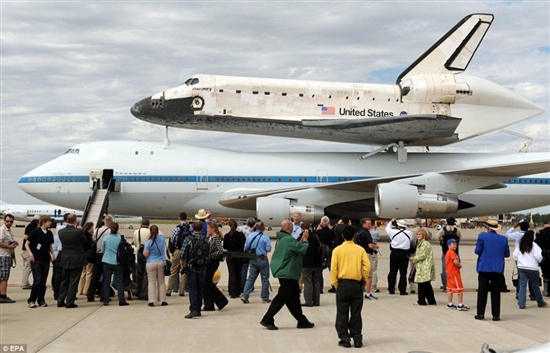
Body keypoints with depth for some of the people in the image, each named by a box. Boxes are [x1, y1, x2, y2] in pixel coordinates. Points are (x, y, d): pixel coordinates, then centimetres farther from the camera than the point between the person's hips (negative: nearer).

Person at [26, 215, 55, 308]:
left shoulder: (49, 233, 7)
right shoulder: (35, 232, -8)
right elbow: (27, 244, -4)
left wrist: (52, 254, 4)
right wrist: (30, 254, -17)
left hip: (46, 259, 5)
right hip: (36, 260, -5)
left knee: (43, 281, 6)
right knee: (37, 280, -11)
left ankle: (41, 300, 14)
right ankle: (31, 300, -1)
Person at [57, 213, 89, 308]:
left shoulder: (61, 232, -4)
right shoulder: (79, 232, -16)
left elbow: (62, 243, 9)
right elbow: (86, 242, -3)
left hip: (64, 260, 4)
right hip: (76, 260, -4)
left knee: (64, 281, 15)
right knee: (73, 281, 2)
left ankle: (60, 301, 18)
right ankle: (70, 302, 2)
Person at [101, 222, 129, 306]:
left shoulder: (105, 238, -5)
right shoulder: (121, 238, -7)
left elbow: (102, 250, 6)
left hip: (107, 262, 1)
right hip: (117, 262, 0)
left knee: (106, 281, 7)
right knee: (119, 281, 4)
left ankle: (105, 301, 7)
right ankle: (121, 300, 1)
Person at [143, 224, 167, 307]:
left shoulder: (149, 242, -12)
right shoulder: (161, 238, 0)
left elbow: (145, 254, -9)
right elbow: (160, 233, 25)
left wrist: (144, 249, 7)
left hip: (151, 263, -4)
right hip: (161, 262, 4)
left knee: (151, 282, 1)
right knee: (161, 282, 10)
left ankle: (151, 301, -2)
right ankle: (163, 300, 11)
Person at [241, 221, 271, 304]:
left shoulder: (250, 236, 1)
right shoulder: (265, 237, -13)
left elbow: (245, 248, 4)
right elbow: (268, 249, -17)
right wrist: (263, 249, 5)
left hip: (253, 259, 4)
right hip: (262, 259, -4)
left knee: (251, 278, 11)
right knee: (265, 279, 7)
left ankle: (245, 296, 2)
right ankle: (265, 298, 12)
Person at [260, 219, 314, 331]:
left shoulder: (281, 238, 11)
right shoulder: (289, 239, -21)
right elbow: (302, 250, -17)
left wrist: (301, 241, 9)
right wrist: (305, 240, -2)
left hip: (286, 273, 10)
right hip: (288, 274, -10)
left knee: (294, 298, 14)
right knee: (281, 298, -3)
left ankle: (302, 321, 20)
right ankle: (267, 320, 1)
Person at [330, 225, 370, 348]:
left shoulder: (337, 250, -3)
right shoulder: (360, 249, 0)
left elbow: (333, 268, -7)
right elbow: (367, 265, -6)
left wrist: (335, 283, 1)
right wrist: (364, 278, 9)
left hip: (343, 284, -1)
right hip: (356, 284, 1)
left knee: (342, 314, 6)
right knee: (356, 314, 9)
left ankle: (345, 339, 5)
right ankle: (357, 339, 10)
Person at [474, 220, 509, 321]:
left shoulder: (482, 236, -7)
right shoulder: (503, 239, 2)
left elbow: (477, 251, -9)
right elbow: (507, 254, 4)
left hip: (484, 268, -2)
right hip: (498, 269, 2)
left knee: (482, 291, 5)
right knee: (496, 292, 7)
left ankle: (480, 314, 4)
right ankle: (496, 315, 7)